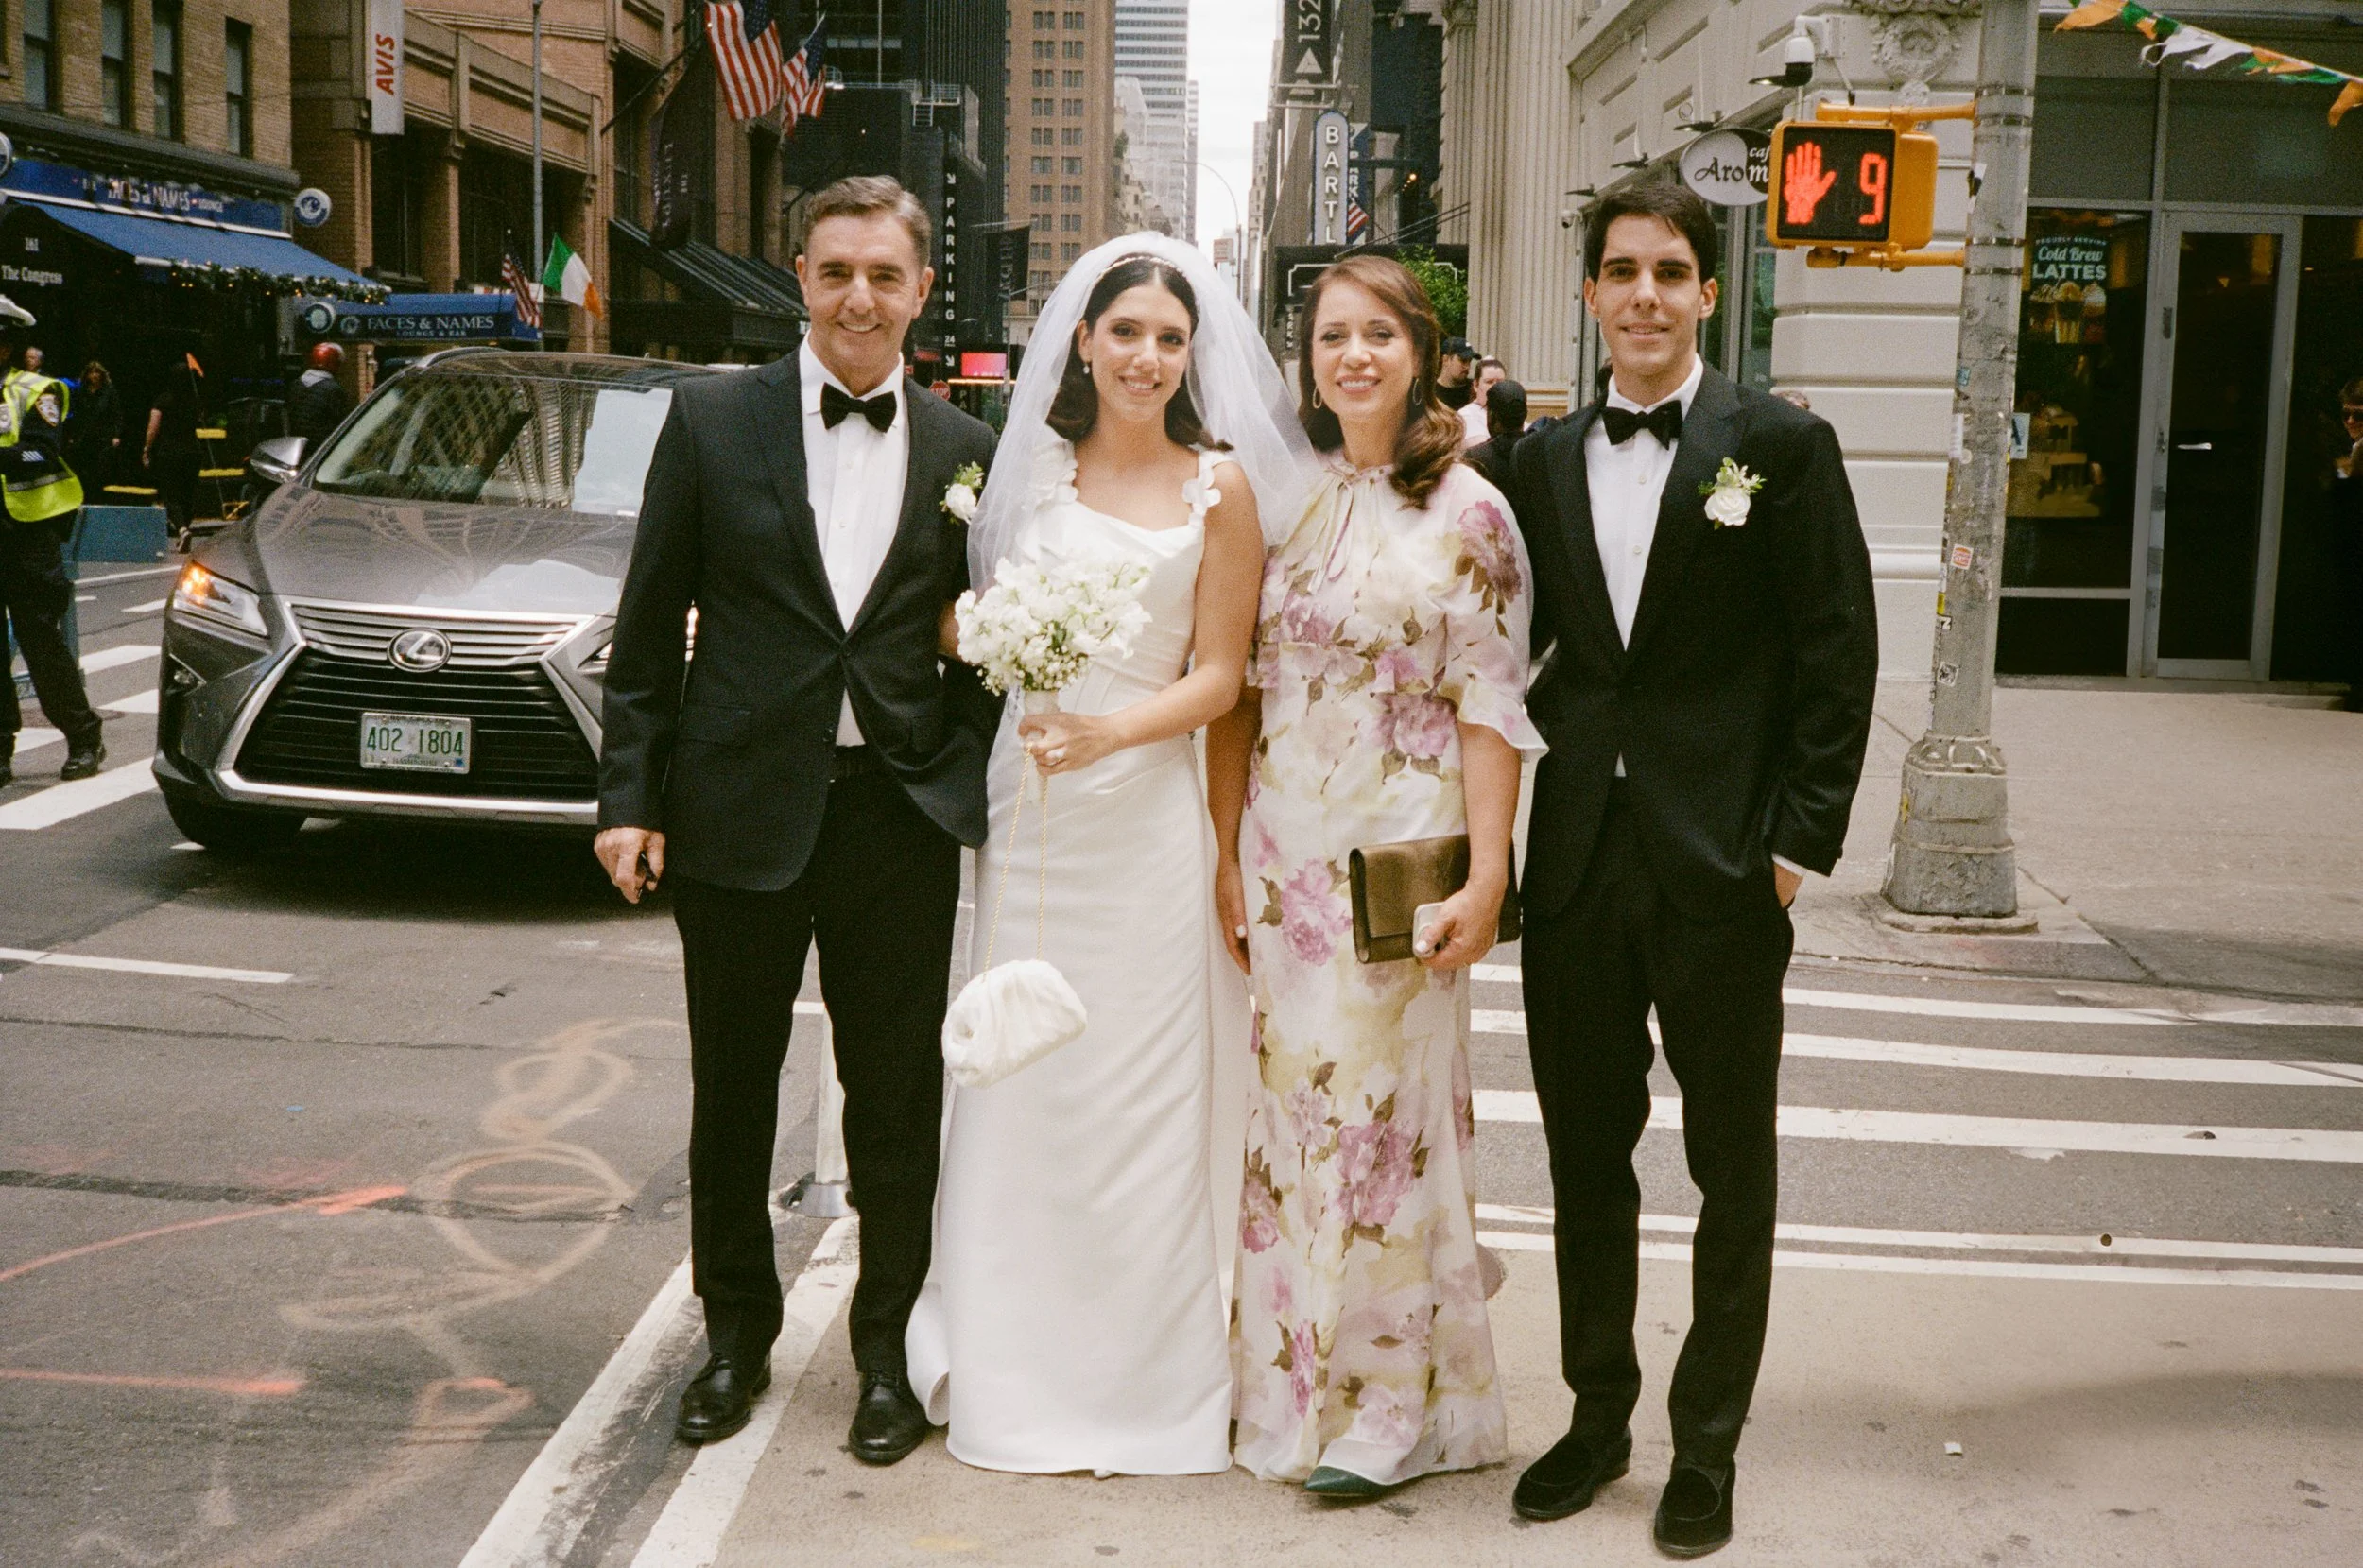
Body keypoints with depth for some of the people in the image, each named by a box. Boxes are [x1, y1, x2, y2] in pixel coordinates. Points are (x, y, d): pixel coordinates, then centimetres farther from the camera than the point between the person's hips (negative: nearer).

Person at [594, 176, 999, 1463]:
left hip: (901, 814, 1)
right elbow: (648, 629, 0)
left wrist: (981, 787, -1)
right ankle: (735, 1333, 33)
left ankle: (889, 1346, 28)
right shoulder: (712, 420, -1)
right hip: (741, 810, 0)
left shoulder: (962, 451, 4)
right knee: (732, 1094, 13)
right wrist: (629, 797, -5)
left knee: (897, 1103, 10)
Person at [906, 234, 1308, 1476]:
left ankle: (1137, 1383, 17)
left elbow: (1219, 674, -2)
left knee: (1137, 1099, 3)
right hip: (1022, 804, 3)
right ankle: (1005, 1362, 21)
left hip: (1144, 814, -2)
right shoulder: (1032, 464, 9)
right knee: (1017, 1083, 6)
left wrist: (1109, 731, -16)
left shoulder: (1218, 488, 0)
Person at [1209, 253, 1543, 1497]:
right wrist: (1227, 853, 4)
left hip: (1402, 858, -4)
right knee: (1288, 1108, 11)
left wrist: (1486, 877, -14)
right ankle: (1288, 1377, 26)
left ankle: (1391, 1404, 18)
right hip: (1283, 855, 4)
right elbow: (1239, 684, 9)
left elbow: (1493, 706, -8)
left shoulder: (1468, 511, -5)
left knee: (1386, 1108, 3)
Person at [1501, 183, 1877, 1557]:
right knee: (1587, 1156, 13)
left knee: (1733, 1170, 8)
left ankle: (1708, 1450, 22)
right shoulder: (1546, 460, 8)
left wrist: (1800, 839, -10)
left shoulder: (1782, 445, -4)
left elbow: (1839, 656, -6)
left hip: (1723, 869, -4)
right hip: (1580, 861, 4)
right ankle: (1599, 1417, 30)